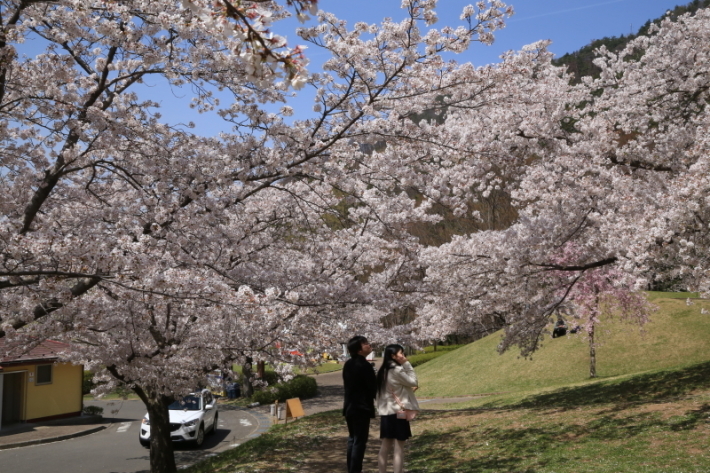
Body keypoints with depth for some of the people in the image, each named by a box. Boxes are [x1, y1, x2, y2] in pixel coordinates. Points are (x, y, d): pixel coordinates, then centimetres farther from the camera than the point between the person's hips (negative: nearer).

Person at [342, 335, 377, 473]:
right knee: (359, 441, -3)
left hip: (349, 406, 8)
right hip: (362, 408, -8)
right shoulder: (364, 365, -18)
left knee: (352, 439, 16)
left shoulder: (348, 364, 8)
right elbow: (373, 387, -12)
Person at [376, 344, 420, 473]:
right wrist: (407, 364, -6)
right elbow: (413, 382, -7)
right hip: (398, 412, -8)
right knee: (399, 448, -1)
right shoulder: (397, 370, -16)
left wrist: (409, 388, 3)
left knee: (385, 447, 12)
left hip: (386, 412, 8)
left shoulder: (383, 371, 10)